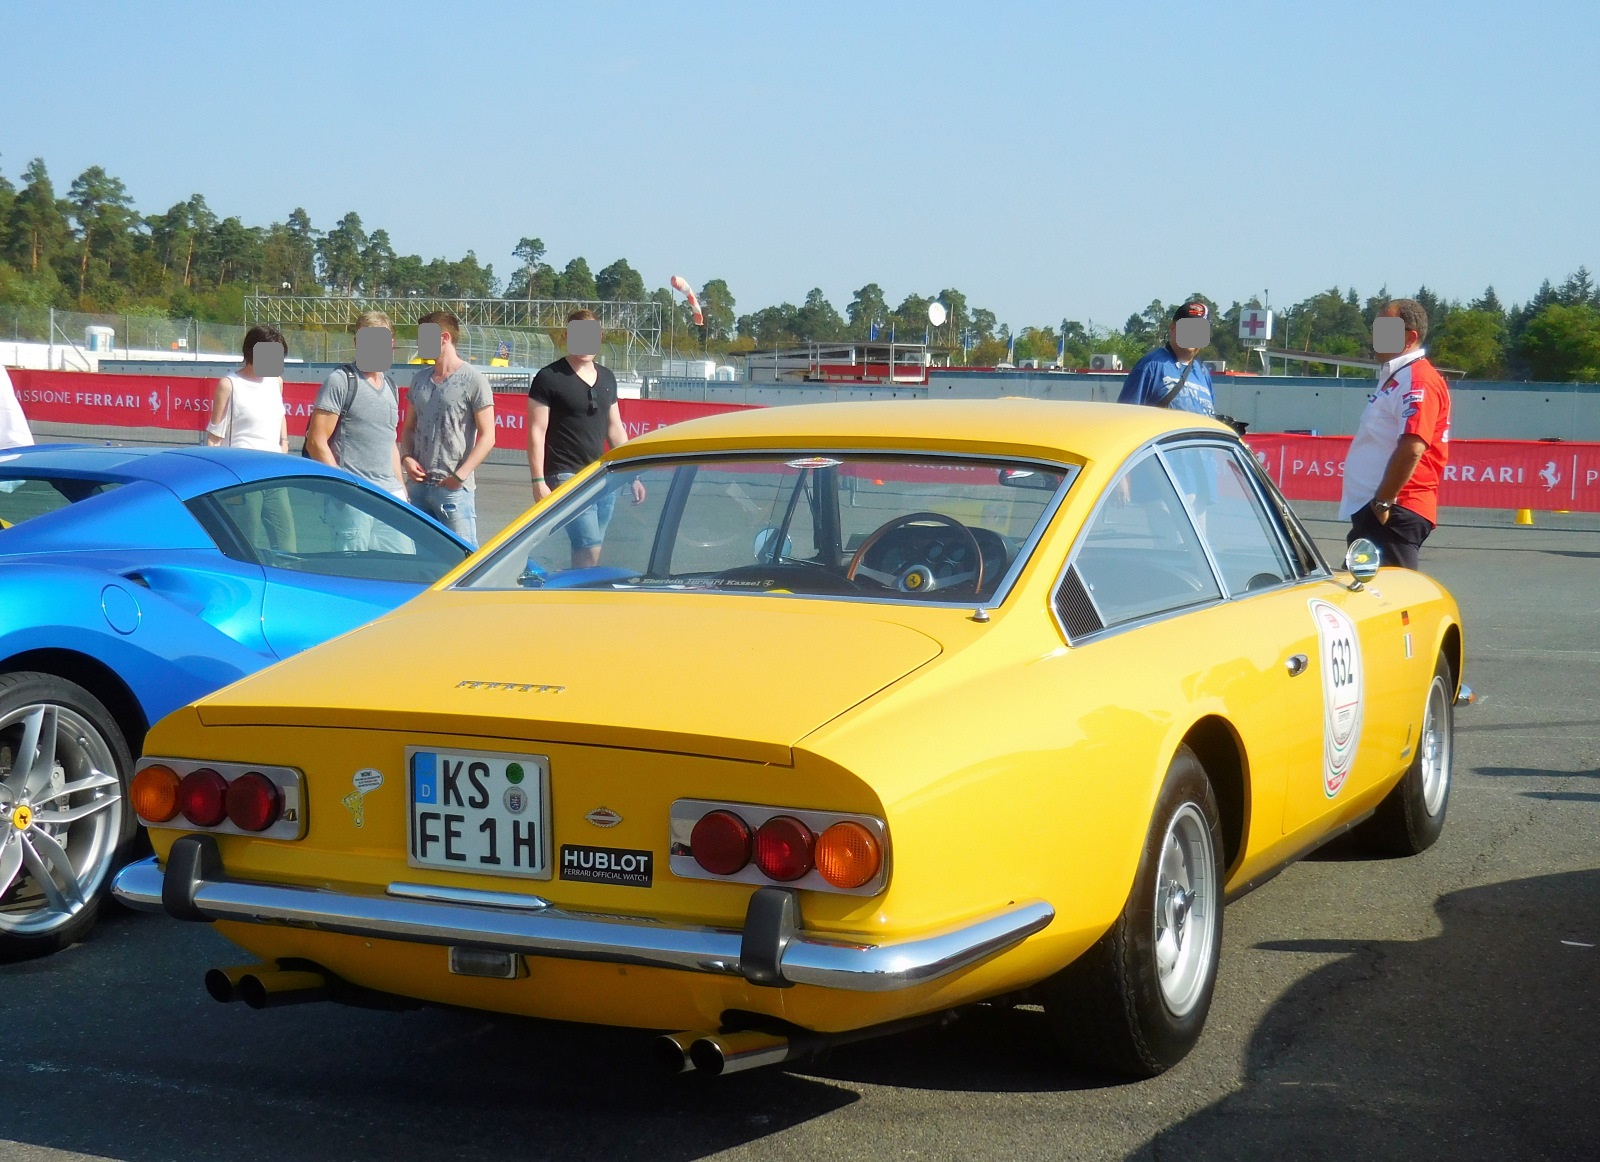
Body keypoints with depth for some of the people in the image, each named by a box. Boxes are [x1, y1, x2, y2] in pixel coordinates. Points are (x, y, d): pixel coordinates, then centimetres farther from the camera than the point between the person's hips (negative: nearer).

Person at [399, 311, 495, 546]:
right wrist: (406, 458, 1)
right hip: (417, 485, 7)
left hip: (454, 490, -7)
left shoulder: (473, 381, -6)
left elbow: (487, 437, -8)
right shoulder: (420, 378, 14)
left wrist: (460, 476, -14)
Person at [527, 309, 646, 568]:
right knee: (590, 551, -16)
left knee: (585, 551, 7)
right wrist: (538, 481, -14)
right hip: (567, 477, -6)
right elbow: (536, 432, -7)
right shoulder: (549, 378, -5)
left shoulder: (606, 378, 14)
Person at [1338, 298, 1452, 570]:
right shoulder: (1395, 377, 19)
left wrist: (1383, 503, -22)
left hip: (1394, 513, -11)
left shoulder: (1418, 381, -14)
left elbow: (1412, 449, -25)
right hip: (1372, 509, 11)